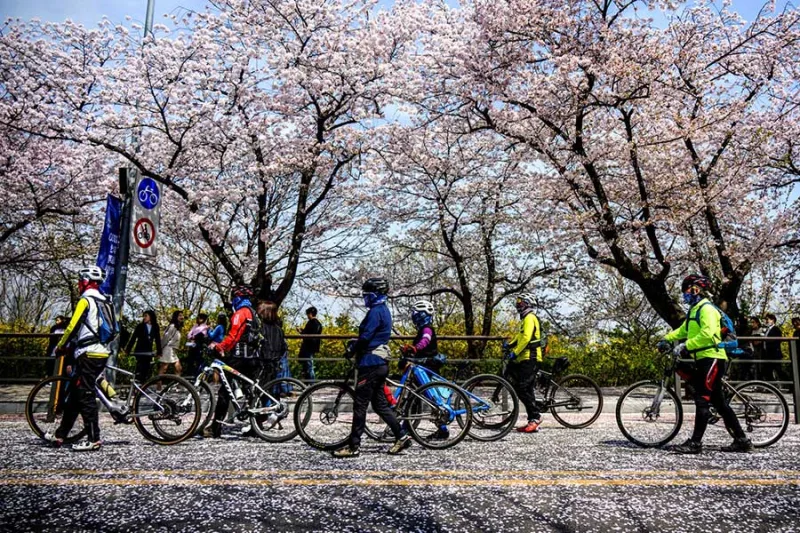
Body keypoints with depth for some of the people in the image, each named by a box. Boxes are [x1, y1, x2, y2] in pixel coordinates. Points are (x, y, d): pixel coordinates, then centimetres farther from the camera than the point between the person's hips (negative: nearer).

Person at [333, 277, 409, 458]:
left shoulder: (375, 311, -14)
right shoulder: (384, 310, 17)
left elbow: (366, 337, -20)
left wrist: (351, 349, -4)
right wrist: (355, 344, 13)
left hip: (370, 363, -10)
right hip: (380, 362, 10)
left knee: (360, 405, -4)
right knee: (380, 404, 14)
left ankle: (353, 446, 2)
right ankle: (401, 436, 14)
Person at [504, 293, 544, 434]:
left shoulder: (529, 318, -10)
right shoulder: (525, 318, 22)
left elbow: (526, 338, -20)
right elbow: (520, 336, 29)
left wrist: (515, 353, -19)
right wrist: (509, 345, 15)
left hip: (530, 359, -10)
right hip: (526, 359, 10)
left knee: (522, 389, -13)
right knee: (527, 390, 8)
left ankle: (535, 417, -9)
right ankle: (533, 421, 11)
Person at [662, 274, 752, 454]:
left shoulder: (707, 309, -12)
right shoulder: (695, 310, 20)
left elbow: (707, 333, -25)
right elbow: (683, 330, 22)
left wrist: (685, 346, -24)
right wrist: (667, 338, 11)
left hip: (712, 359, -10)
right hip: (703, 360, 10)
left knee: (702, 400, -9)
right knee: (719, 402, 12)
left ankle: (695, 442, -7)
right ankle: (741, 440, 19)